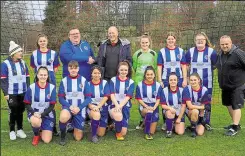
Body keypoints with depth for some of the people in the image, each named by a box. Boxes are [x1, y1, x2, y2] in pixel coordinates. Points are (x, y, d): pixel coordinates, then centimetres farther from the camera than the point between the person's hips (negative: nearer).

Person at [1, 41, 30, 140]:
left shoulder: (23, 63, 10)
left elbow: (27, 77, 16)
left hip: (23, 93, 5)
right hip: (12, 93, -5)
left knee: (20, 111, 11)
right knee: (13, 112, 2)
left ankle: (20, 130, 24)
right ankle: (12, 131, 16)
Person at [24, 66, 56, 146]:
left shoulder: (52, 87, -10)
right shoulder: (32, 87, -11)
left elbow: (52, 106, -8)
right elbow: (27, 104, -4)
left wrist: (42, 115, -21)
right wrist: (34, 113, -22)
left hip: (47, 114, 1)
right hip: (34, 113, 0)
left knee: (46, 140, -7)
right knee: (36, 121, -38)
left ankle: (43, 130, 30)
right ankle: (36, 135, -1)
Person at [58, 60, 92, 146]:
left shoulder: (83, 80, -2)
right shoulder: (64, 81, -2)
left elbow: (88, 98, -3)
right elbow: (61, 98, -2)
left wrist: (79, 108, -16)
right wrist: (70, 107, -18)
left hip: (80, 109, 1)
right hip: (68, 107, -1)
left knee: (78, 138, 1)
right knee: (63, 118, -39)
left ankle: (75, 127, 37)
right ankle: (63, 135, -8)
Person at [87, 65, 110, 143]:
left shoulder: (104, 83, 0)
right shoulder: (88, 84, 0)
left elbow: (106, 97, -9)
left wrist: (98, 107, -23)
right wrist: (91, 106, -26)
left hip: (103, 107, 1)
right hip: (92, 107, -1)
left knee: (101, 134, 2)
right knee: (96, 114, -40)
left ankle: (94, 124, 37)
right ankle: (93, 135, -17)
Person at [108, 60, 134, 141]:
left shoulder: (131, 82, 3)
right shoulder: (113, 80, 2)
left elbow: (128, 97, -7)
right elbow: (112, 95, -7)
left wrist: (120, 106, -22)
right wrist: (117, 105, -24)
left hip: (125, 106, 1)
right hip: (114, 105, -1)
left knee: (123, 133, -7)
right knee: (118, 116, -38)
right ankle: (118, 133, -7)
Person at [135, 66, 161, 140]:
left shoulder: (157, 85, 2)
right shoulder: (140, 85, -3)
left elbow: (158, 99, 3)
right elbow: (139, 99, -2)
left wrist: (154, 107, -15)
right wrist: (147, 107, -15)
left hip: (154, 106, 4)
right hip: (144, 106, -3)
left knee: (155, 118, -19)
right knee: (149, 113, -34)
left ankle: (151, 134, 13)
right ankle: (147, 133, -19)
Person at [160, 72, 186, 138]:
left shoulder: (182, 90, -8)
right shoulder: (164, 91, -10)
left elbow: (183, 106, -6)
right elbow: (163, 105, -9)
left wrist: (179, 118, -9)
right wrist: (170, 108, -30)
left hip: (180, 113, 1)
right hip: (169, 111, 0)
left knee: (180, 132, -15)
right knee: (170, 112, -37)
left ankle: (175, 125, 21)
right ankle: (169, 130, -12)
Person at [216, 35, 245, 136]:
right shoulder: (220, 55, 9)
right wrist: (221, 82, 18)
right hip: (226, 86, 8)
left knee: (236, 106, -7)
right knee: (228, 104, 17)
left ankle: (235, 127, -2)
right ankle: (235, 123, 31)